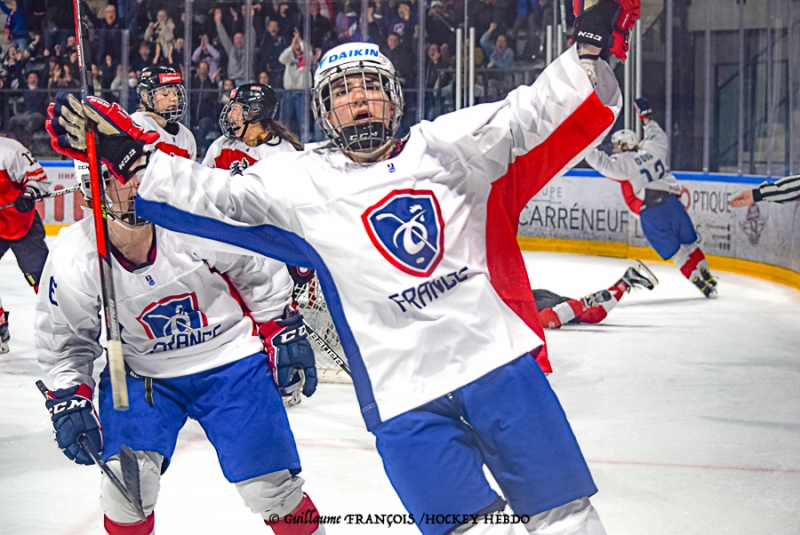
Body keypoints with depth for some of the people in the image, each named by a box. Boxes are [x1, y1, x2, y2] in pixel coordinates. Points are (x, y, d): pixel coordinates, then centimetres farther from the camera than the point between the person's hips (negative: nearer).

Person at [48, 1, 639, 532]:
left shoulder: (447, 147, 5)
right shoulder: (302, 182, 5)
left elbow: (528, 118, -1)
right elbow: (216, 197, 2)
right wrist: (130, 156, -7)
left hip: (498, 361, 1)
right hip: (404, 397, -1)